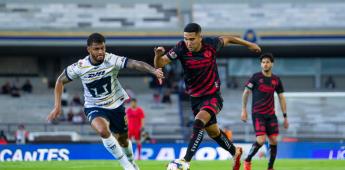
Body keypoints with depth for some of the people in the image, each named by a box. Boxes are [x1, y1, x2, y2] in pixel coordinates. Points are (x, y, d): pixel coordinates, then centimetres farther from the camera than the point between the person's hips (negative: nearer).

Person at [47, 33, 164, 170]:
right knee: (103, 130, -32)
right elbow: (60, 81, -3)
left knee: (123, 139, 18)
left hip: (116, 105, 2)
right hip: (94, 107, -1)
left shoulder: (112, 60, -23)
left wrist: (153, 70, -56)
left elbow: (135, 64, -38)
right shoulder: (79, 67, -19)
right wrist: (57, 106, -10)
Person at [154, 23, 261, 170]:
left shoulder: (211, 44, -18)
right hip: (196, 97, 3)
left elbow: (226, 39, 4)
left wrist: (249, 44, 19)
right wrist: (158, 56, -48)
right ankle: (235, 152, 46)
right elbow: (159, 64, -24)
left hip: (213, 95, -3)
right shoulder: (181, 48, -18)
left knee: (199, 122, -28)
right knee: (213, 132, 20)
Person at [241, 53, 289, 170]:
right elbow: (246, 92, 3)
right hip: (257, 114, -4)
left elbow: (281, 98, 13)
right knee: (261, 140, -17)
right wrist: (244, 110, -2)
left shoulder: (276, 80, 7)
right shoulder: (256, 77, -4)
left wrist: (285, 117, 11)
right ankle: (247, 161, 6)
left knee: (274, 141, -3)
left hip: (271, 115, 4)